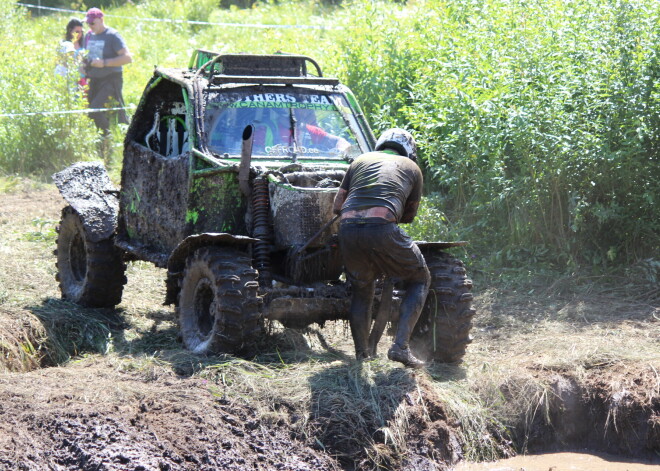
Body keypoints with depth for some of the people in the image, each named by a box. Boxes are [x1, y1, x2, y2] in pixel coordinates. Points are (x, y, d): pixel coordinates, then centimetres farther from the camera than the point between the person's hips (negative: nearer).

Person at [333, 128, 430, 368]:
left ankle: (362, 356, 19)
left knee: (361, 291, 24)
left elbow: (337, 206, 25)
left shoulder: (361, 161, 28)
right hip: (383, 229, -3)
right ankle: (400, 346, 3)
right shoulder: (411, 167, 23)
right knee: (420, 280, 17)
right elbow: (409, 215, 29)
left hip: (348, 229, 3)